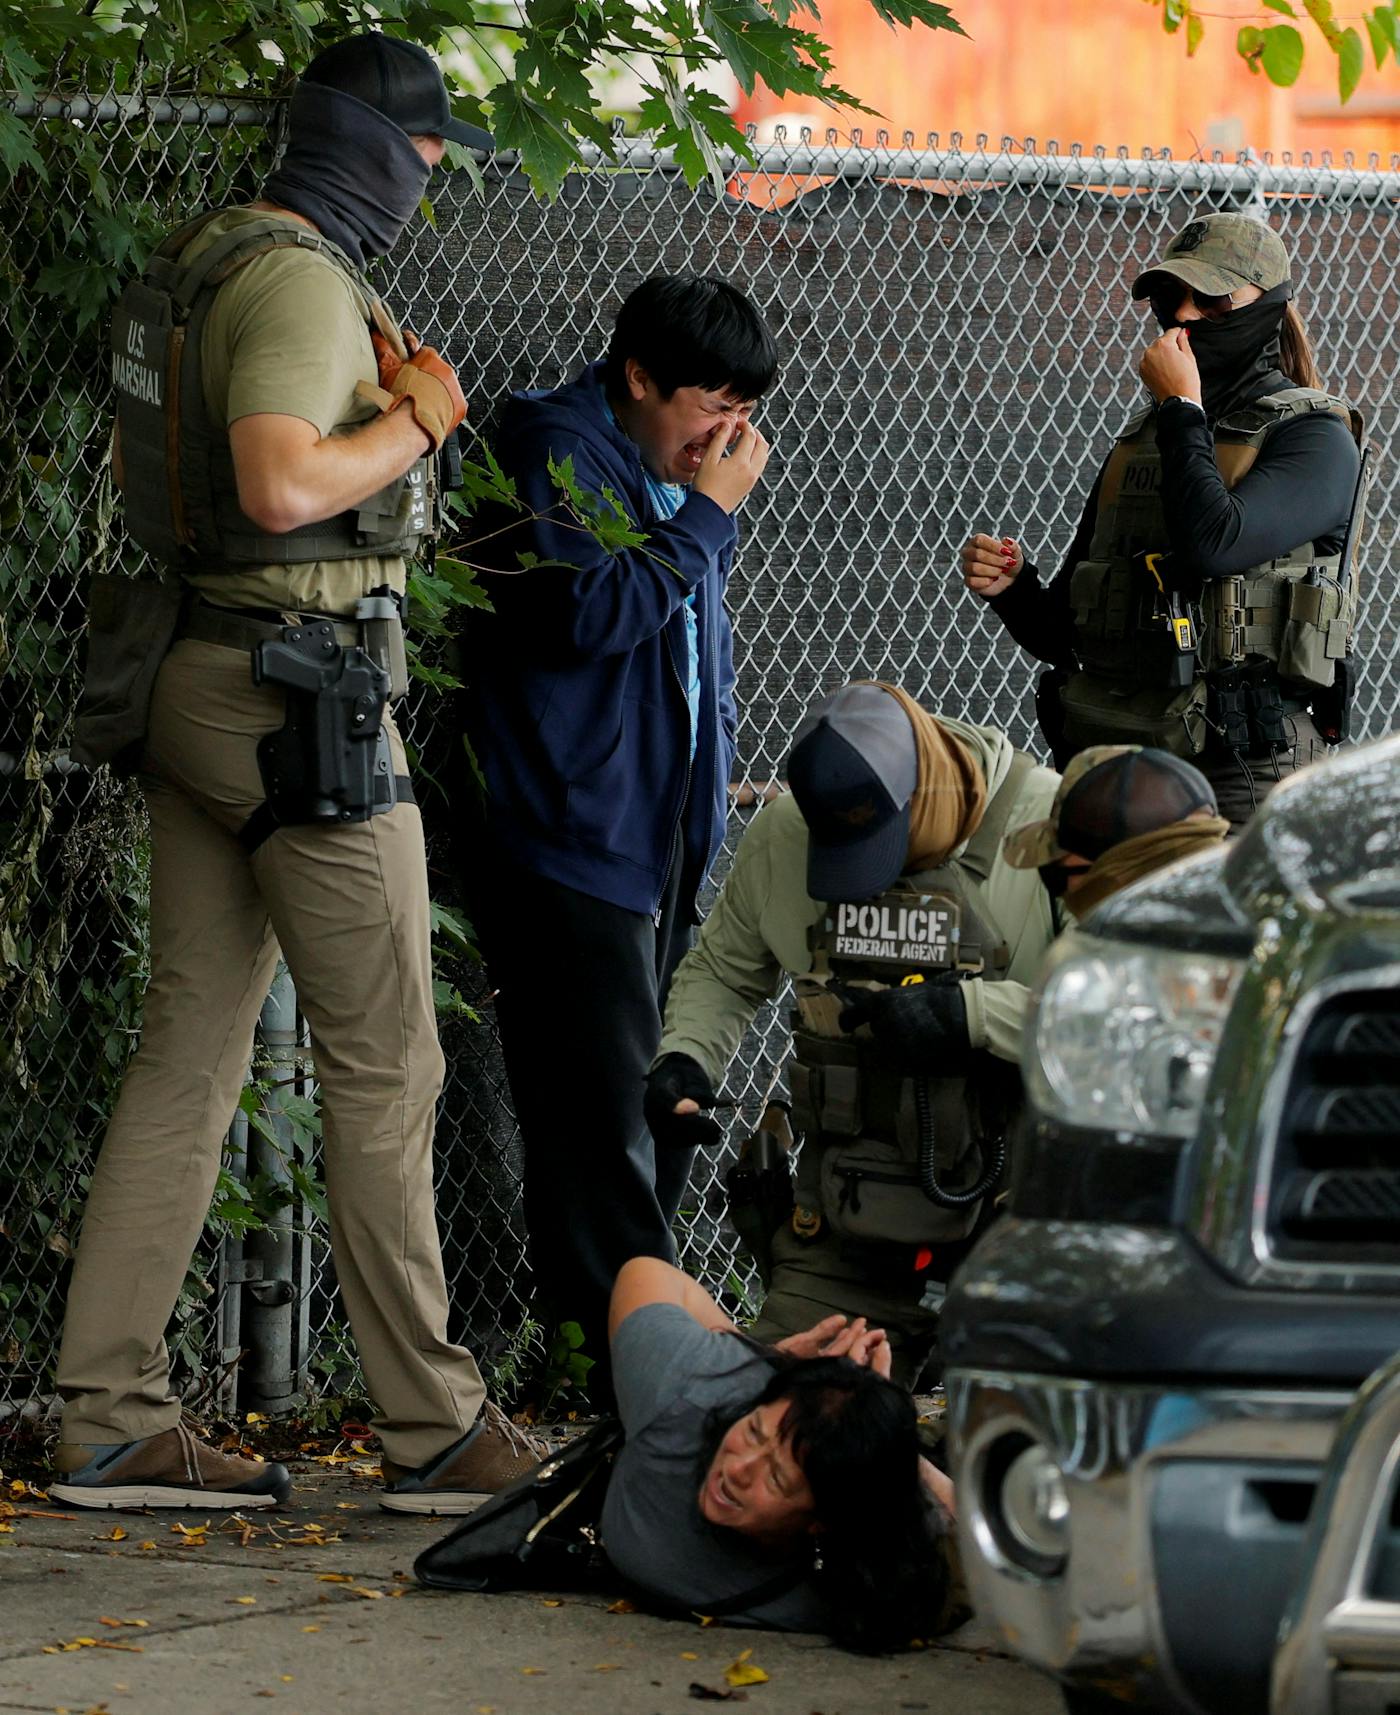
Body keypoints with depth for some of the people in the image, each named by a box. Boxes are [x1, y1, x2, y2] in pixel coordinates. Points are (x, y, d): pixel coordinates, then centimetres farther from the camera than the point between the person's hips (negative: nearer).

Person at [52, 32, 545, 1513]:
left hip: (205, 686, 10)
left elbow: (142, 470, 25)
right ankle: (433, 1430, 1)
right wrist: (416, 417, -11)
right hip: (302, 695, -10)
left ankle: (110, 1424, 7)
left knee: (185, 1055, 8)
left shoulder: (206, 259, 16)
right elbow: (279, 484, -28)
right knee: (385, 1066, -4)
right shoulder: (302, 280, -14)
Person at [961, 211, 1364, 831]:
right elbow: (1062, 634, 20)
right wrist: (1013, 587, -2)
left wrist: (1183, 409, -8)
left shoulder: (1313, 436, -2)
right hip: (1106, 757, 6)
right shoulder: (1139, 437, 17)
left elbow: (1212, 545, -21)